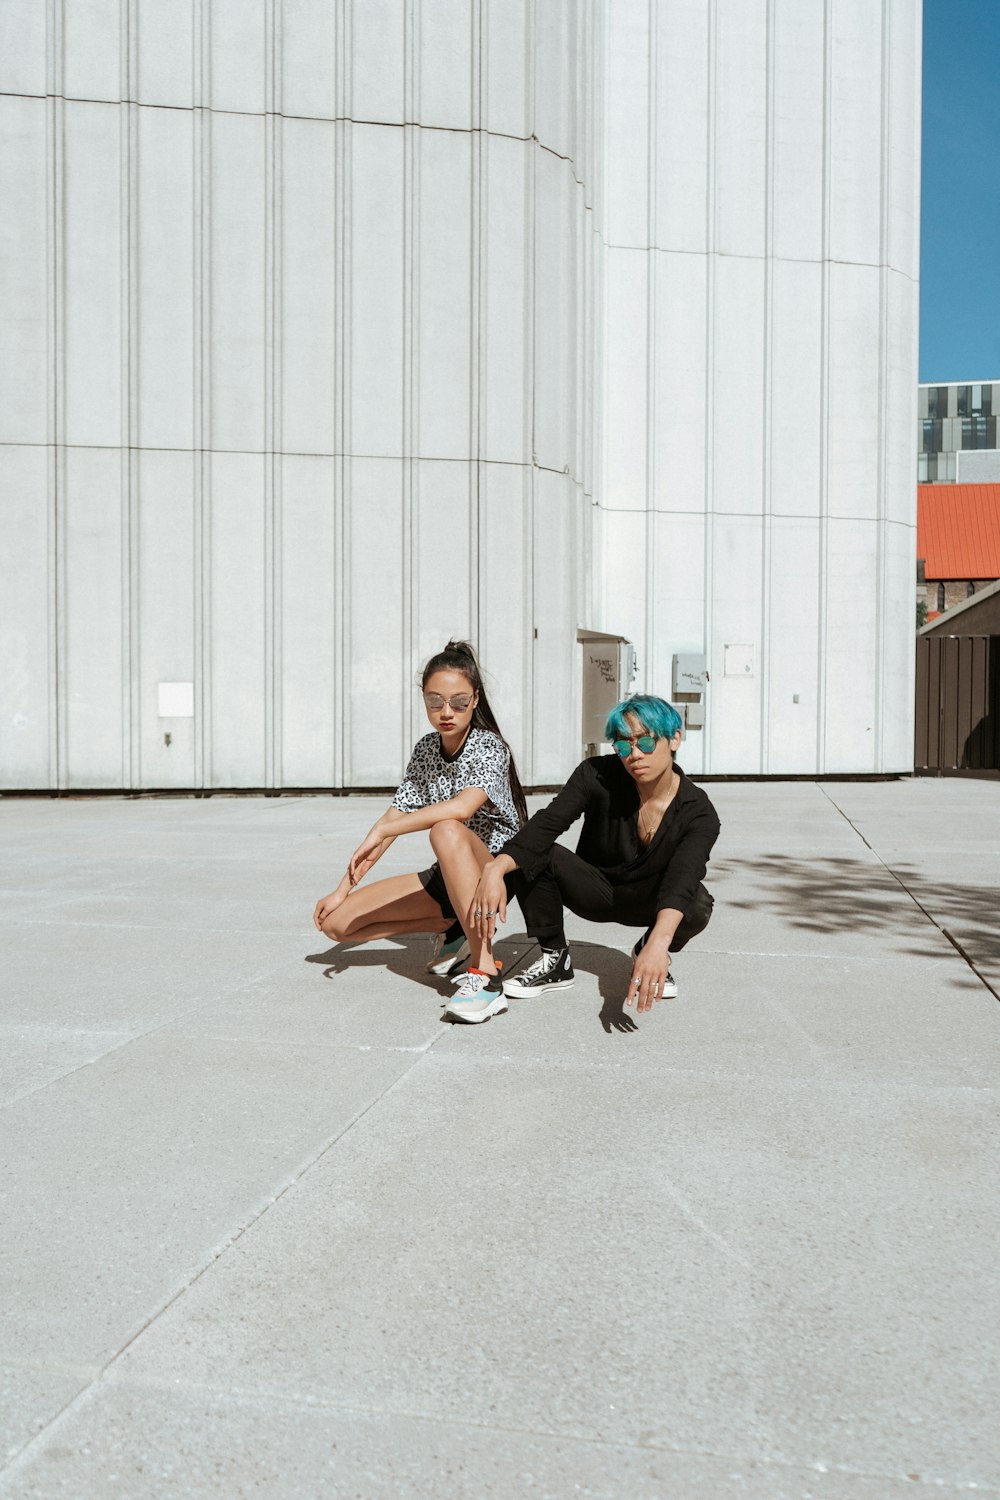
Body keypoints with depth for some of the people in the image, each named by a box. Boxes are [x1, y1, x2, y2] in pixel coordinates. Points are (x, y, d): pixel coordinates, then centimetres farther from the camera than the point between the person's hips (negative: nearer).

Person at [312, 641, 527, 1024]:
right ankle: (451, 928, 10)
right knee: (336, 921, -4)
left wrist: (379, 831, -29)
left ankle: (485, 974, -38)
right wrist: (343, 889, -2)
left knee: (446, 831, -41)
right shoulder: (425, 749, 4)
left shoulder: (489, 747, -16)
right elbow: (395, 818, 4)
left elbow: (461, 808, -36)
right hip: (447, 877, 7)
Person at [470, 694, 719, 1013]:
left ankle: (647, 950, 1)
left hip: (648, 904, -1)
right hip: (595, 889, 1)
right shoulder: (597, 775, -20)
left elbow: (681, 877, -40)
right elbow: (547, 823, -33)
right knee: (531, 856, -27)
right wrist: (496, 868, -52)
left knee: (698, 905, -35)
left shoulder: (699, 813, -23)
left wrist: (659, 942, -59)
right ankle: (555, 962, -7)